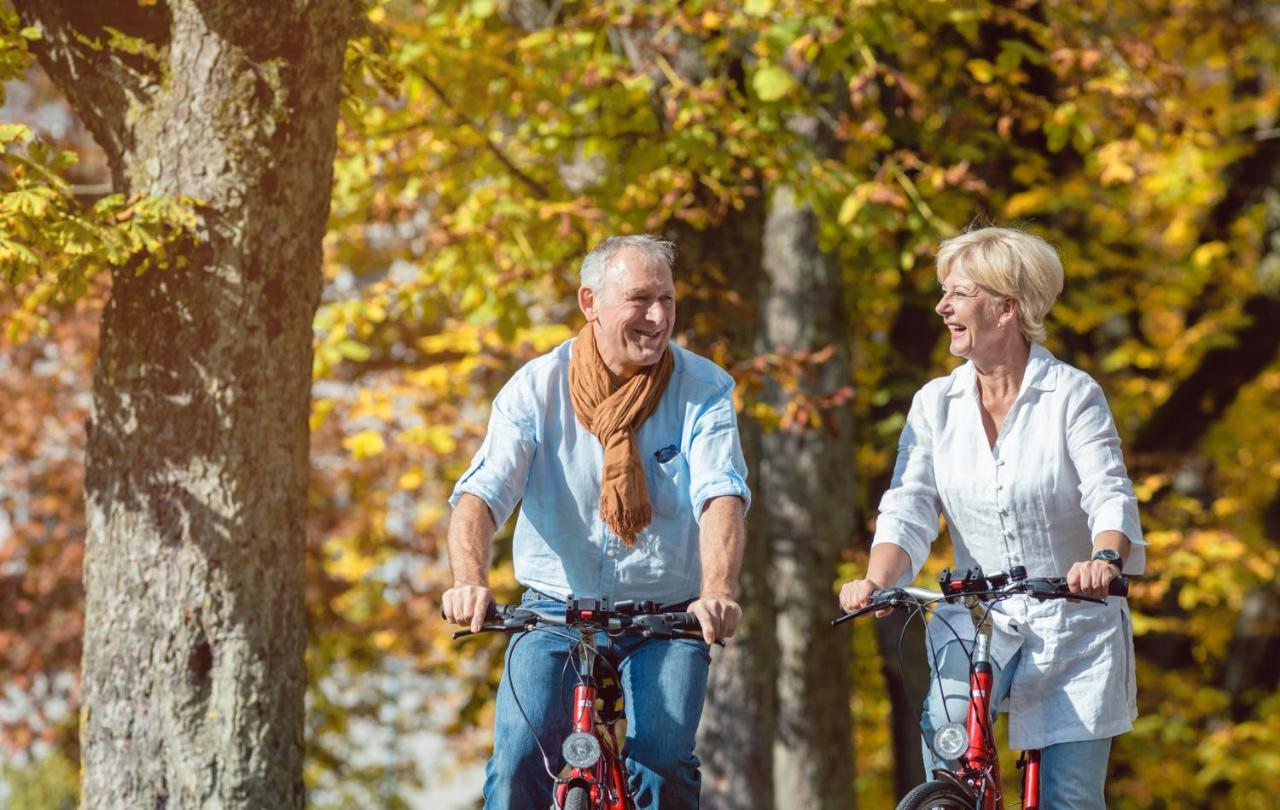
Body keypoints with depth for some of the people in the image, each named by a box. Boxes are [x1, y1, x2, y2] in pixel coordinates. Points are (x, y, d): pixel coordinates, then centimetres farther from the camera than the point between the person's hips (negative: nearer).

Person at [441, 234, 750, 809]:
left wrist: (717, 595, -39)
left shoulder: (703, 390, -5)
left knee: (662, 763, -20)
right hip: (555, 610, 0)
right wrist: (470, 583, -37)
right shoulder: (535, 388, -5)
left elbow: (722, 496, -19)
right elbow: (480, 494, -16)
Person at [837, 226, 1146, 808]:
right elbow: (908, 510, -3)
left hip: (1073, 629, -2)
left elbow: (1110, 497, -16)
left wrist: (1104, 558, -38)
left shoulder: (1073, 395, -6)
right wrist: (875, 580, -23)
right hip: (976, 622, 2)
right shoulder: (935, 404, 4)